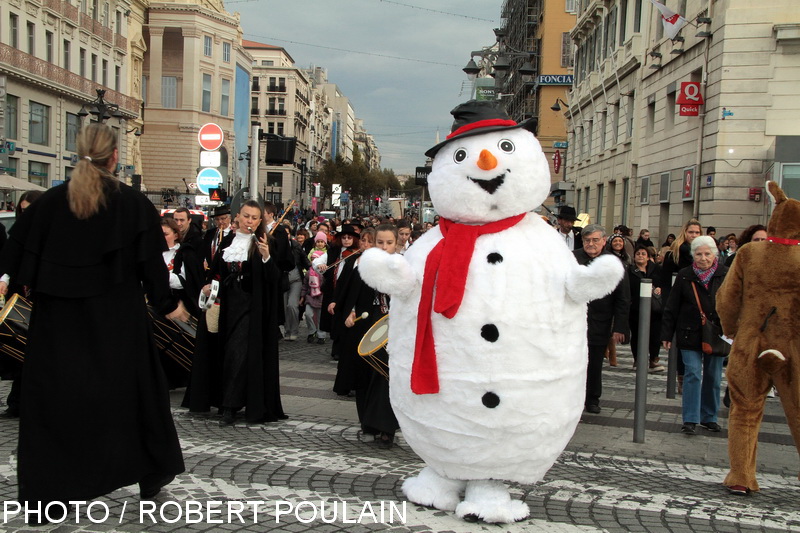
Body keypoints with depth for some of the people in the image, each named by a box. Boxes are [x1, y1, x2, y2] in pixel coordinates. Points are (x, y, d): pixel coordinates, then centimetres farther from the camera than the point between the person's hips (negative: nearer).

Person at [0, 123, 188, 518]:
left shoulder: (51, 200, -2)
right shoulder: (133, 203, -8)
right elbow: (151, 260, -6)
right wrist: (167, 304, 5)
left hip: (57, 317, 2)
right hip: (117, 318, -1)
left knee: (54, 395, 8)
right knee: (130, 388, 13)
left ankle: (42, 492, 10)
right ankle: (150, 474, 26)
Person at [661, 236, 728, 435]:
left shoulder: (726, 275, -1)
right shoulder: (684, 276, 0)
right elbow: (671, 307, 2)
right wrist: (666, 334, 0)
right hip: (690, 334, -1)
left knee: (713, 377, 9)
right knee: (693, 374, -6)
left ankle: (709, 417, 23)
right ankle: (690, 420, -1)